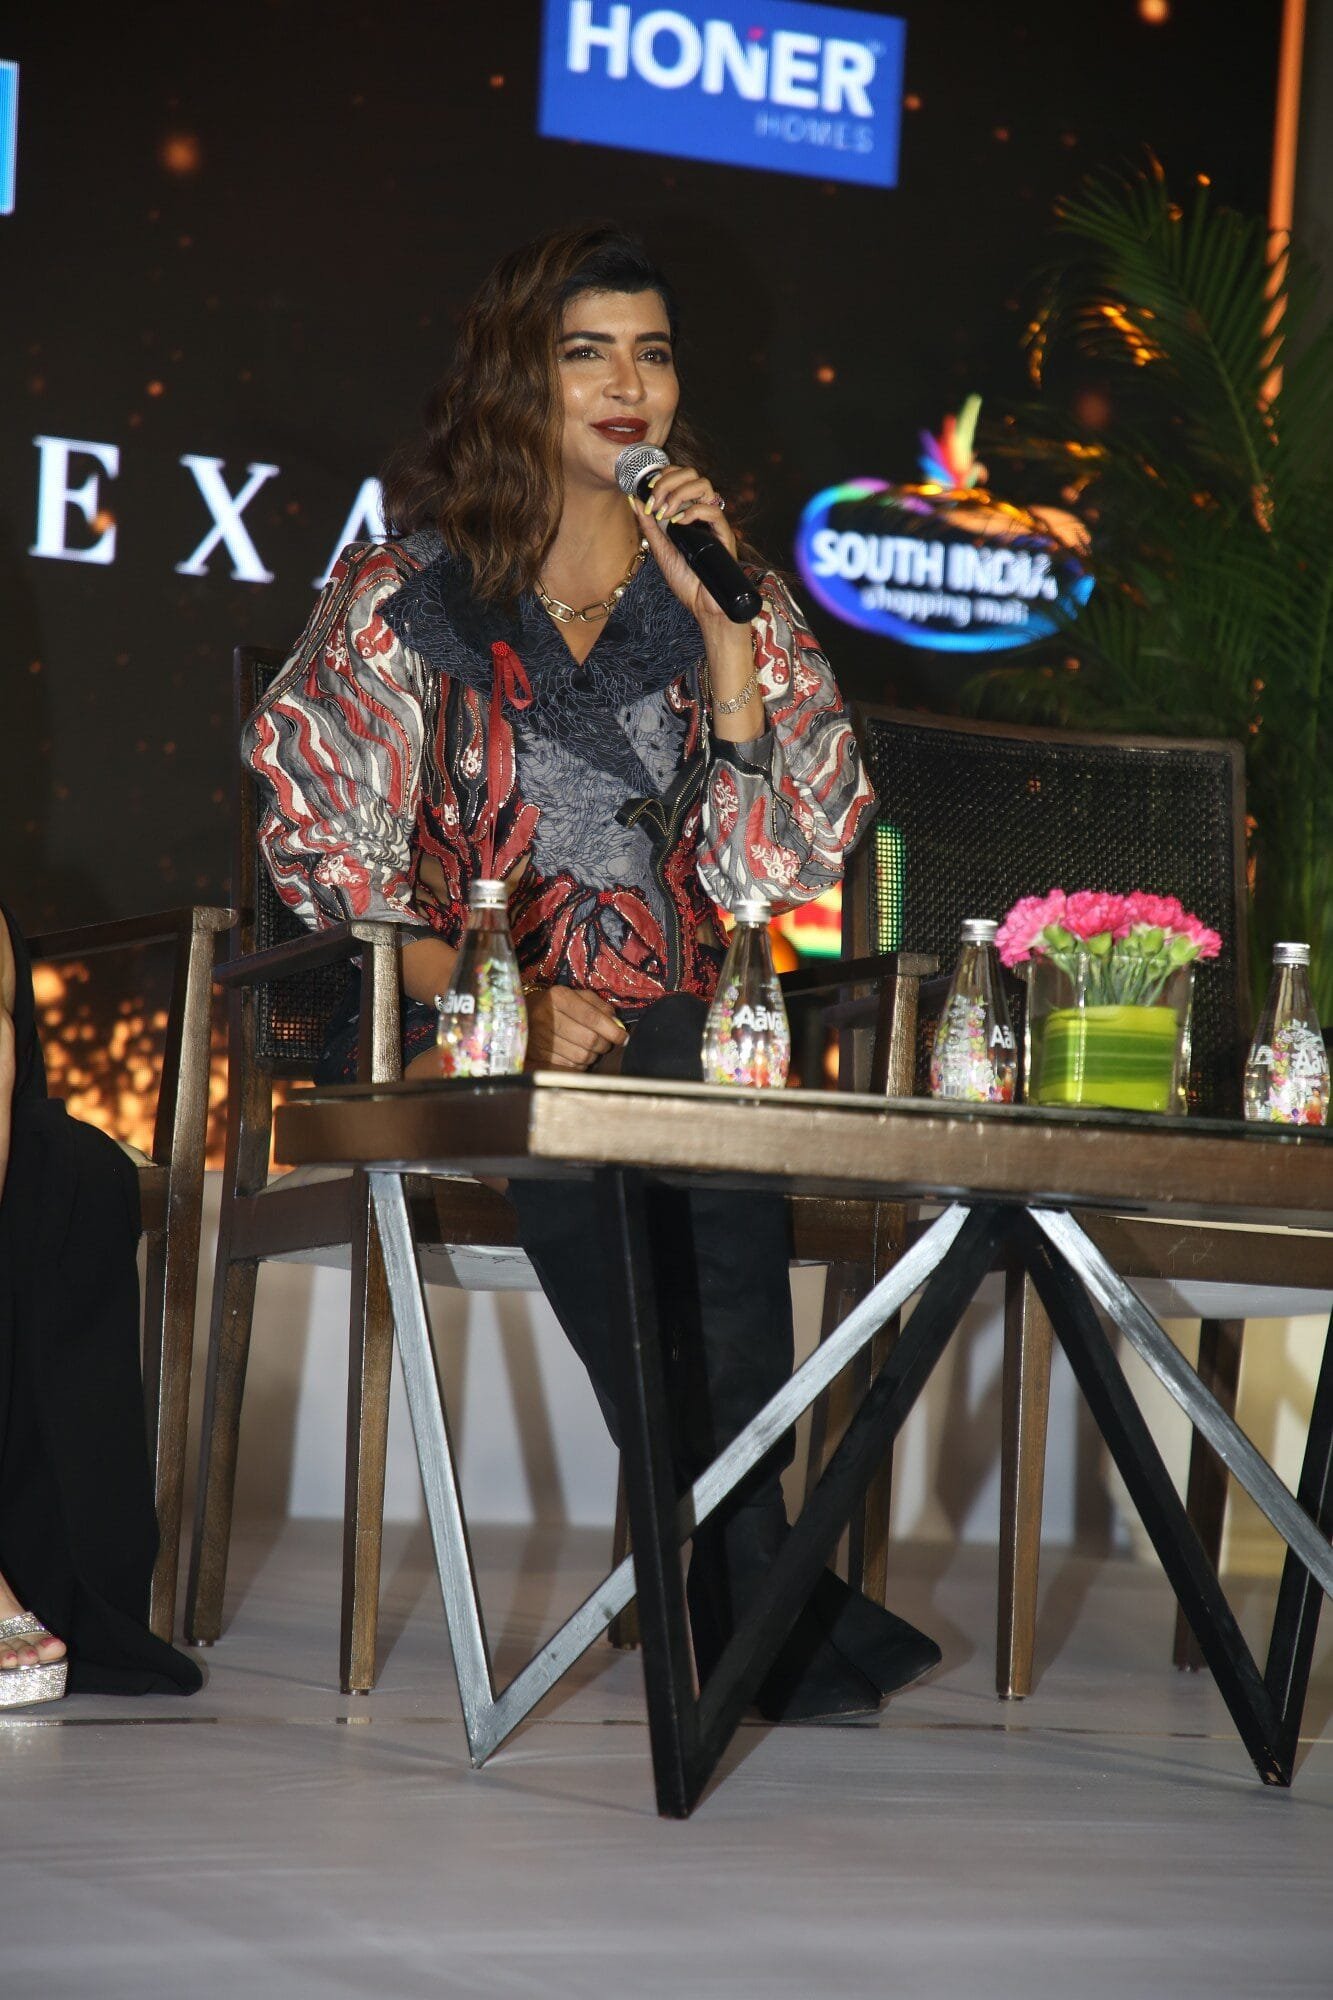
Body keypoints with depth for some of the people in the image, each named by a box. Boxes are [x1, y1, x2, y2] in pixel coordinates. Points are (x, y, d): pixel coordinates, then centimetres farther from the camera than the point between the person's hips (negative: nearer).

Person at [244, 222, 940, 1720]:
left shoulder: (722, 603, 15)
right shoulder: (407, 590, 9)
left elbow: (786, 856, 3)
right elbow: (322, 839, 2)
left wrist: (720, 617, -5)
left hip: (667, 1029, 2)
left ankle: (741, 1595, -27)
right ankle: (763, 1592, -26)